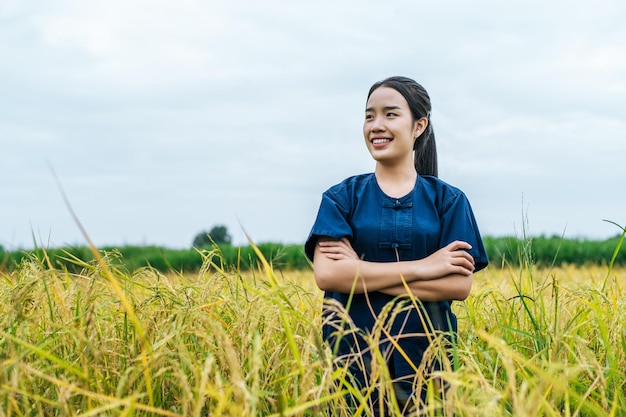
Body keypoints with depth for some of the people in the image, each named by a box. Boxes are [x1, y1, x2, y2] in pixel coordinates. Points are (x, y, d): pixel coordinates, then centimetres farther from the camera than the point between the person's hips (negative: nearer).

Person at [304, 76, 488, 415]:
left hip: (427, 359, 0)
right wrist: (420, 267, -15)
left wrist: (361, 274, -14)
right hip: (350, 357, 0)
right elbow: (326, 274, -12)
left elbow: (459, 285, -8)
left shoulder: (448, 200, 3)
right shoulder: (341, 197, 3)